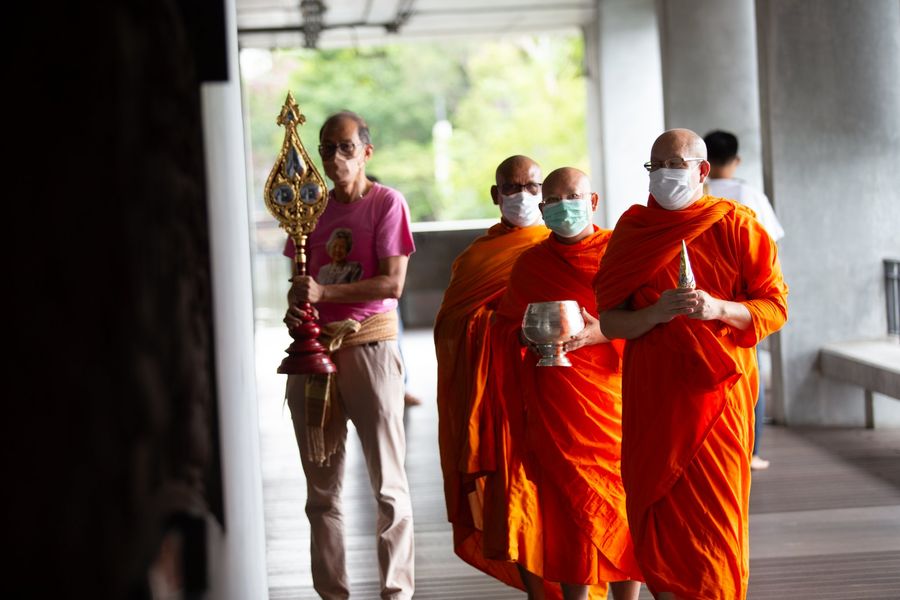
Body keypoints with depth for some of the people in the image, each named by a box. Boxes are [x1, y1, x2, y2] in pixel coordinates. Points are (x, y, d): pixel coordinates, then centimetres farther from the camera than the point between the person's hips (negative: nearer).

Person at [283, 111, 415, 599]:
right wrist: (296, 308, -3)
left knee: (388, 484, -2)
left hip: (369, 346, -5)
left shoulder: (387, 203, -4)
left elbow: (392, 284, -12)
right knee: (321, 489, 8)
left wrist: (324, 293, -19)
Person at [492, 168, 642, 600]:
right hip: (558, 412, 1)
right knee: (573, 508, -2)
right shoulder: (530, 264, 10)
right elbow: (507, 325, 16)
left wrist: (597, 332, -19)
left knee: (625, 508, 0)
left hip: (615, 398, -1)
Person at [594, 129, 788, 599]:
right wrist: (656, 313, -15)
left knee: (712, 514, -3)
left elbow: (775, 306, -2)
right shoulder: (632, 231, 7)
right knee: (657, 510, 3)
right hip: (651, 396, 2)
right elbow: (609, 321, 4)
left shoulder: (735, 225, 0)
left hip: (716, 389, -2)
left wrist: (719, 308, -19)